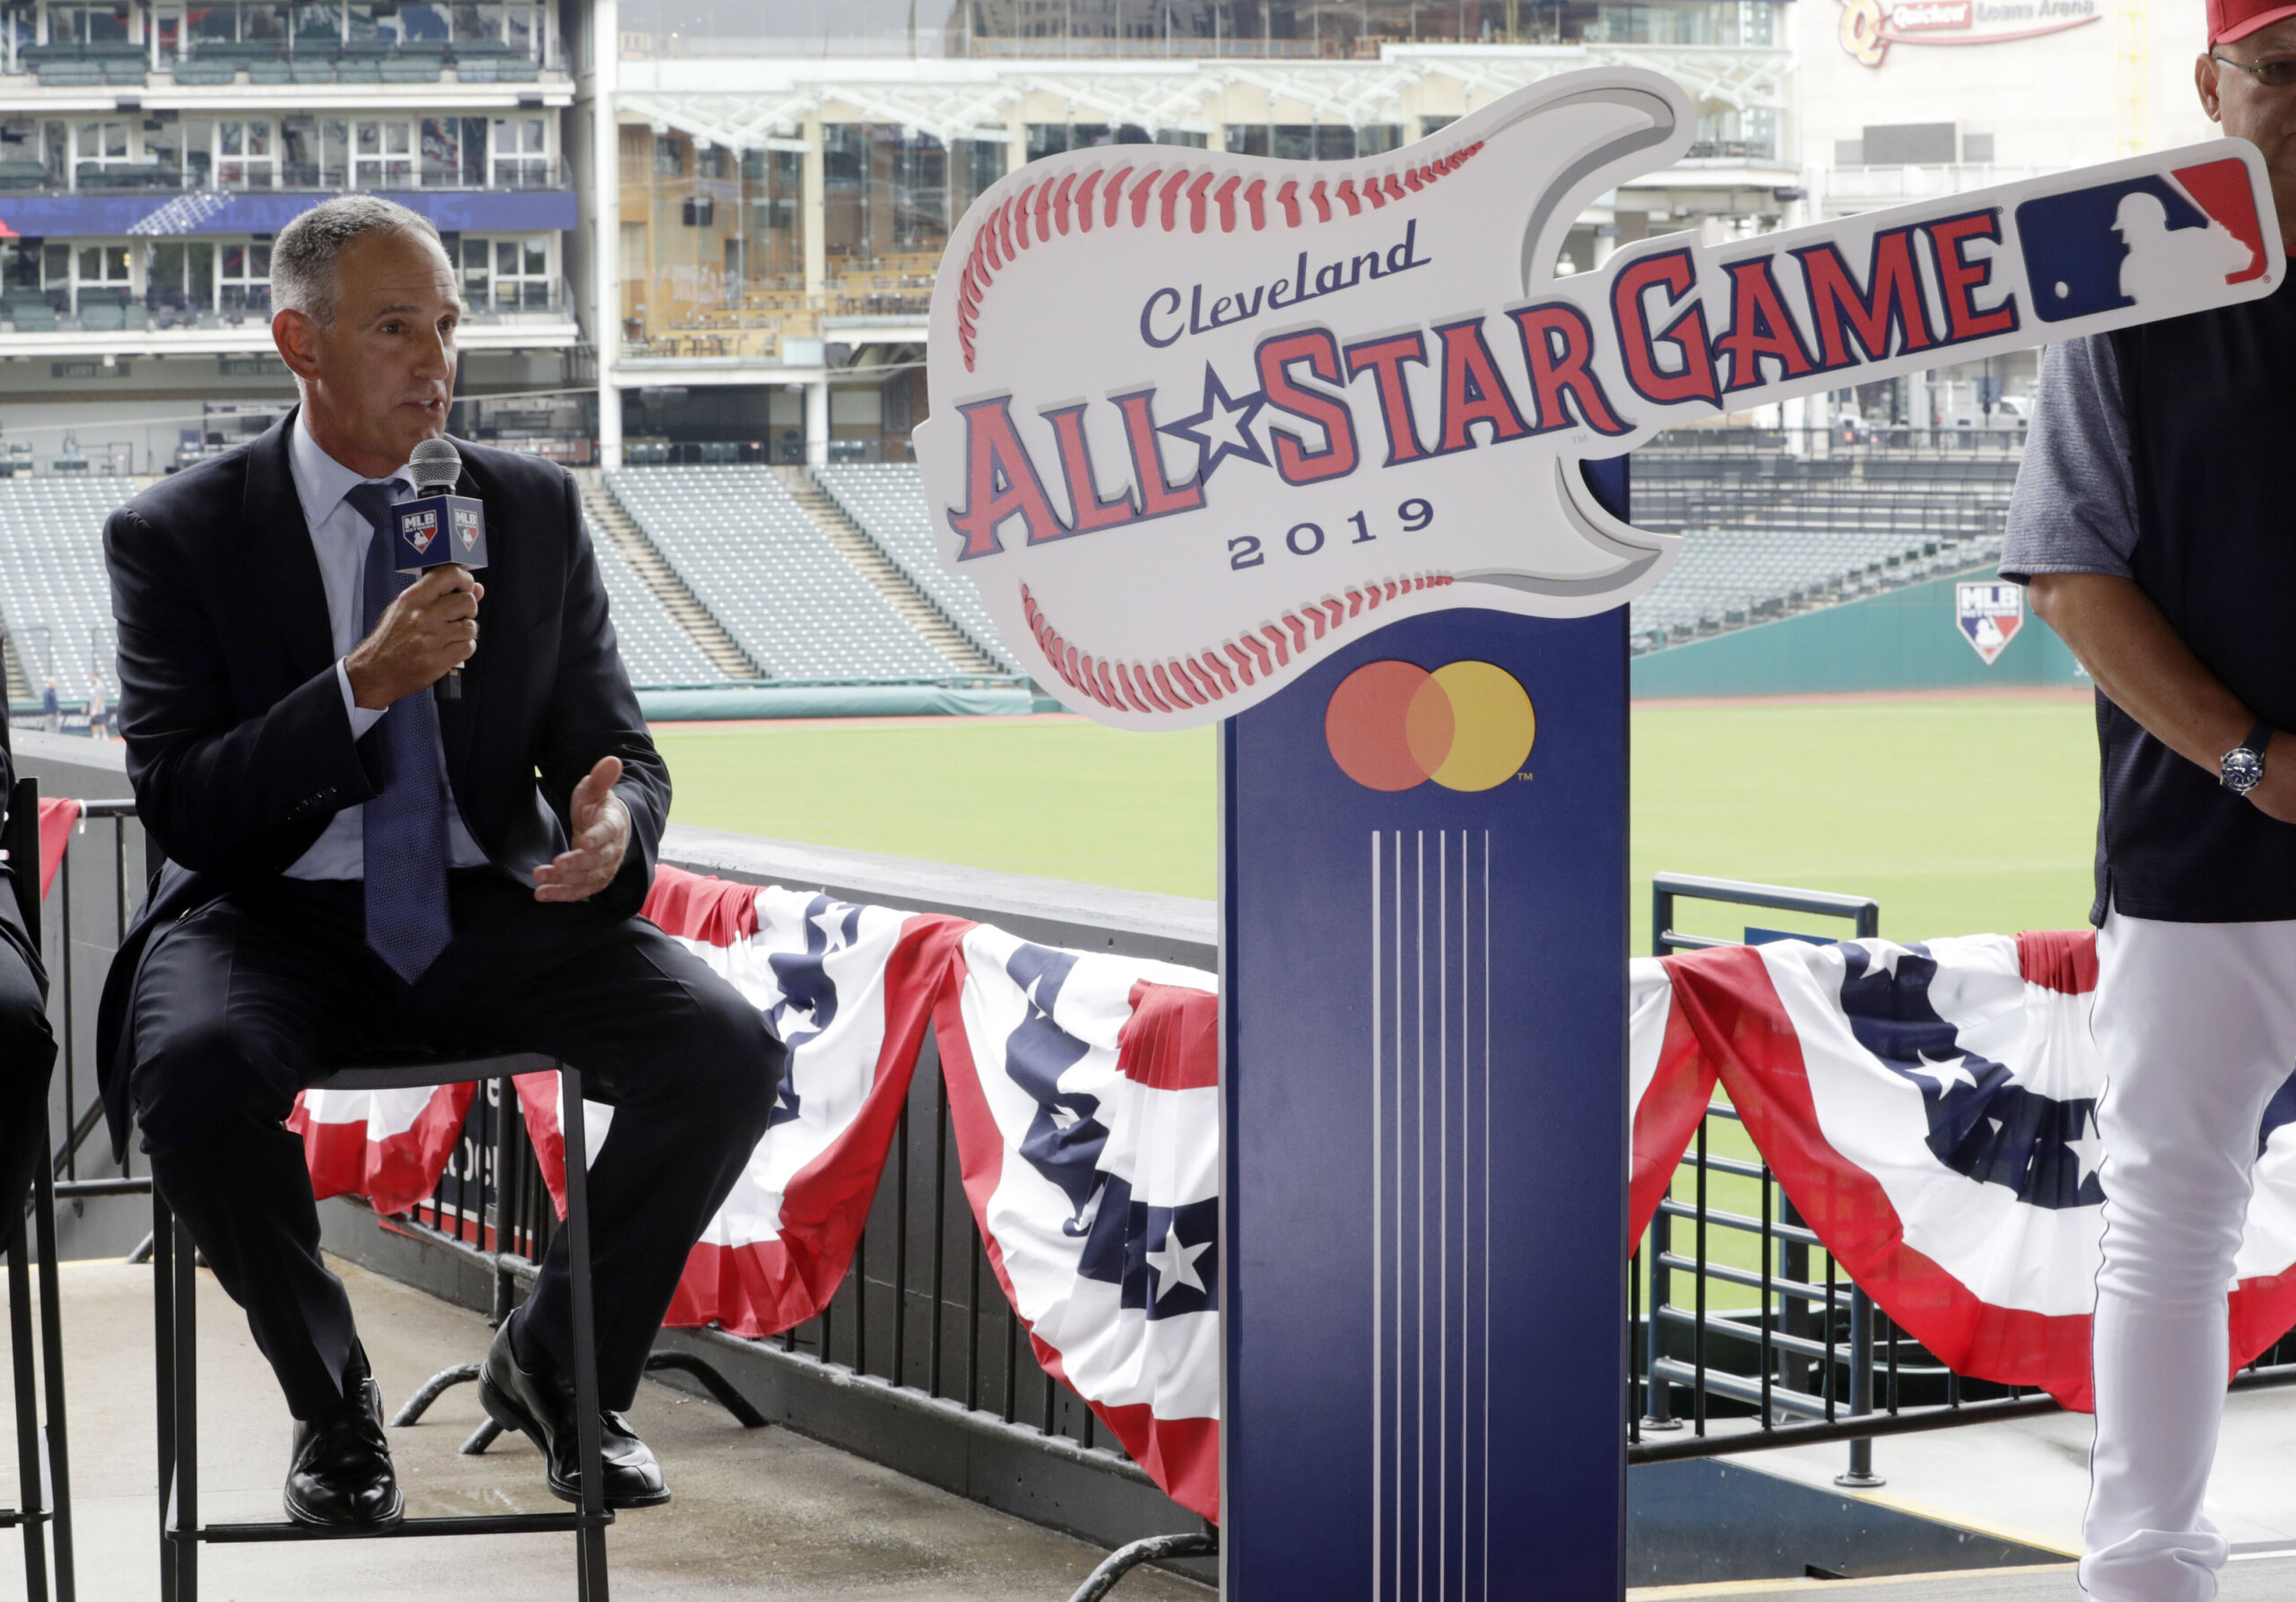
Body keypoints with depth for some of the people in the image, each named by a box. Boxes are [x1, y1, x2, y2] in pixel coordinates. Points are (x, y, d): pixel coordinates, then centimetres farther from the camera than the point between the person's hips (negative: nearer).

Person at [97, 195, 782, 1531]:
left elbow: (614, 748, 10)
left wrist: (615, 817, -17)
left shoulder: (537, 508, 8)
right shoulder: (181, 535, -1)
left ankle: (560, 1363, 3)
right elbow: (179, 806, -10)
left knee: (731, 1053, -23)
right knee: (195, 1074, -36)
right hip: (279, 920, -2)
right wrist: (364, 686, -24)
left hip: (495, 913, 3)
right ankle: (333, 1401, -7)